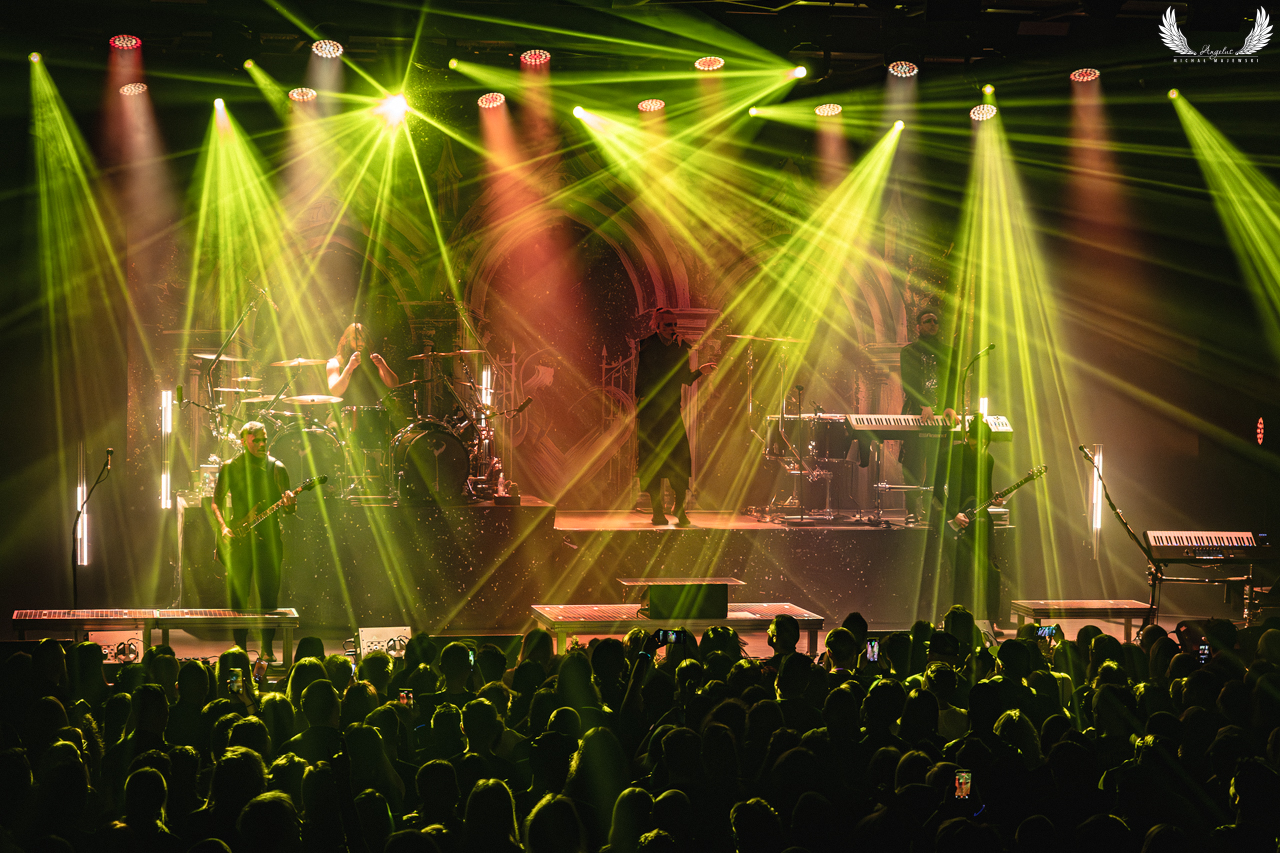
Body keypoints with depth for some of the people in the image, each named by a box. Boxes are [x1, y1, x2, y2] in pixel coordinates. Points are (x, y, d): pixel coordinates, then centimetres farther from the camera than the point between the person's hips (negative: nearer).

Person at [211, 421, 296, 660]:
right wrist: (223, 527, -7)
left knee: (269, 596, -2)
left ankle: (267, 649, 6)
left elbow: (288, 509, 2)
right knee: (238, 597, 0)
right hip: (238, 540, 0)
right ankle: (240, 648, 9)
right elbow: (217, 502, 9)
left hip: (269, 539, 0)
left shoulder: (276, 468, 4)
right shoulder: (230, 468, 5)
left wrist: (290, 503, -22)